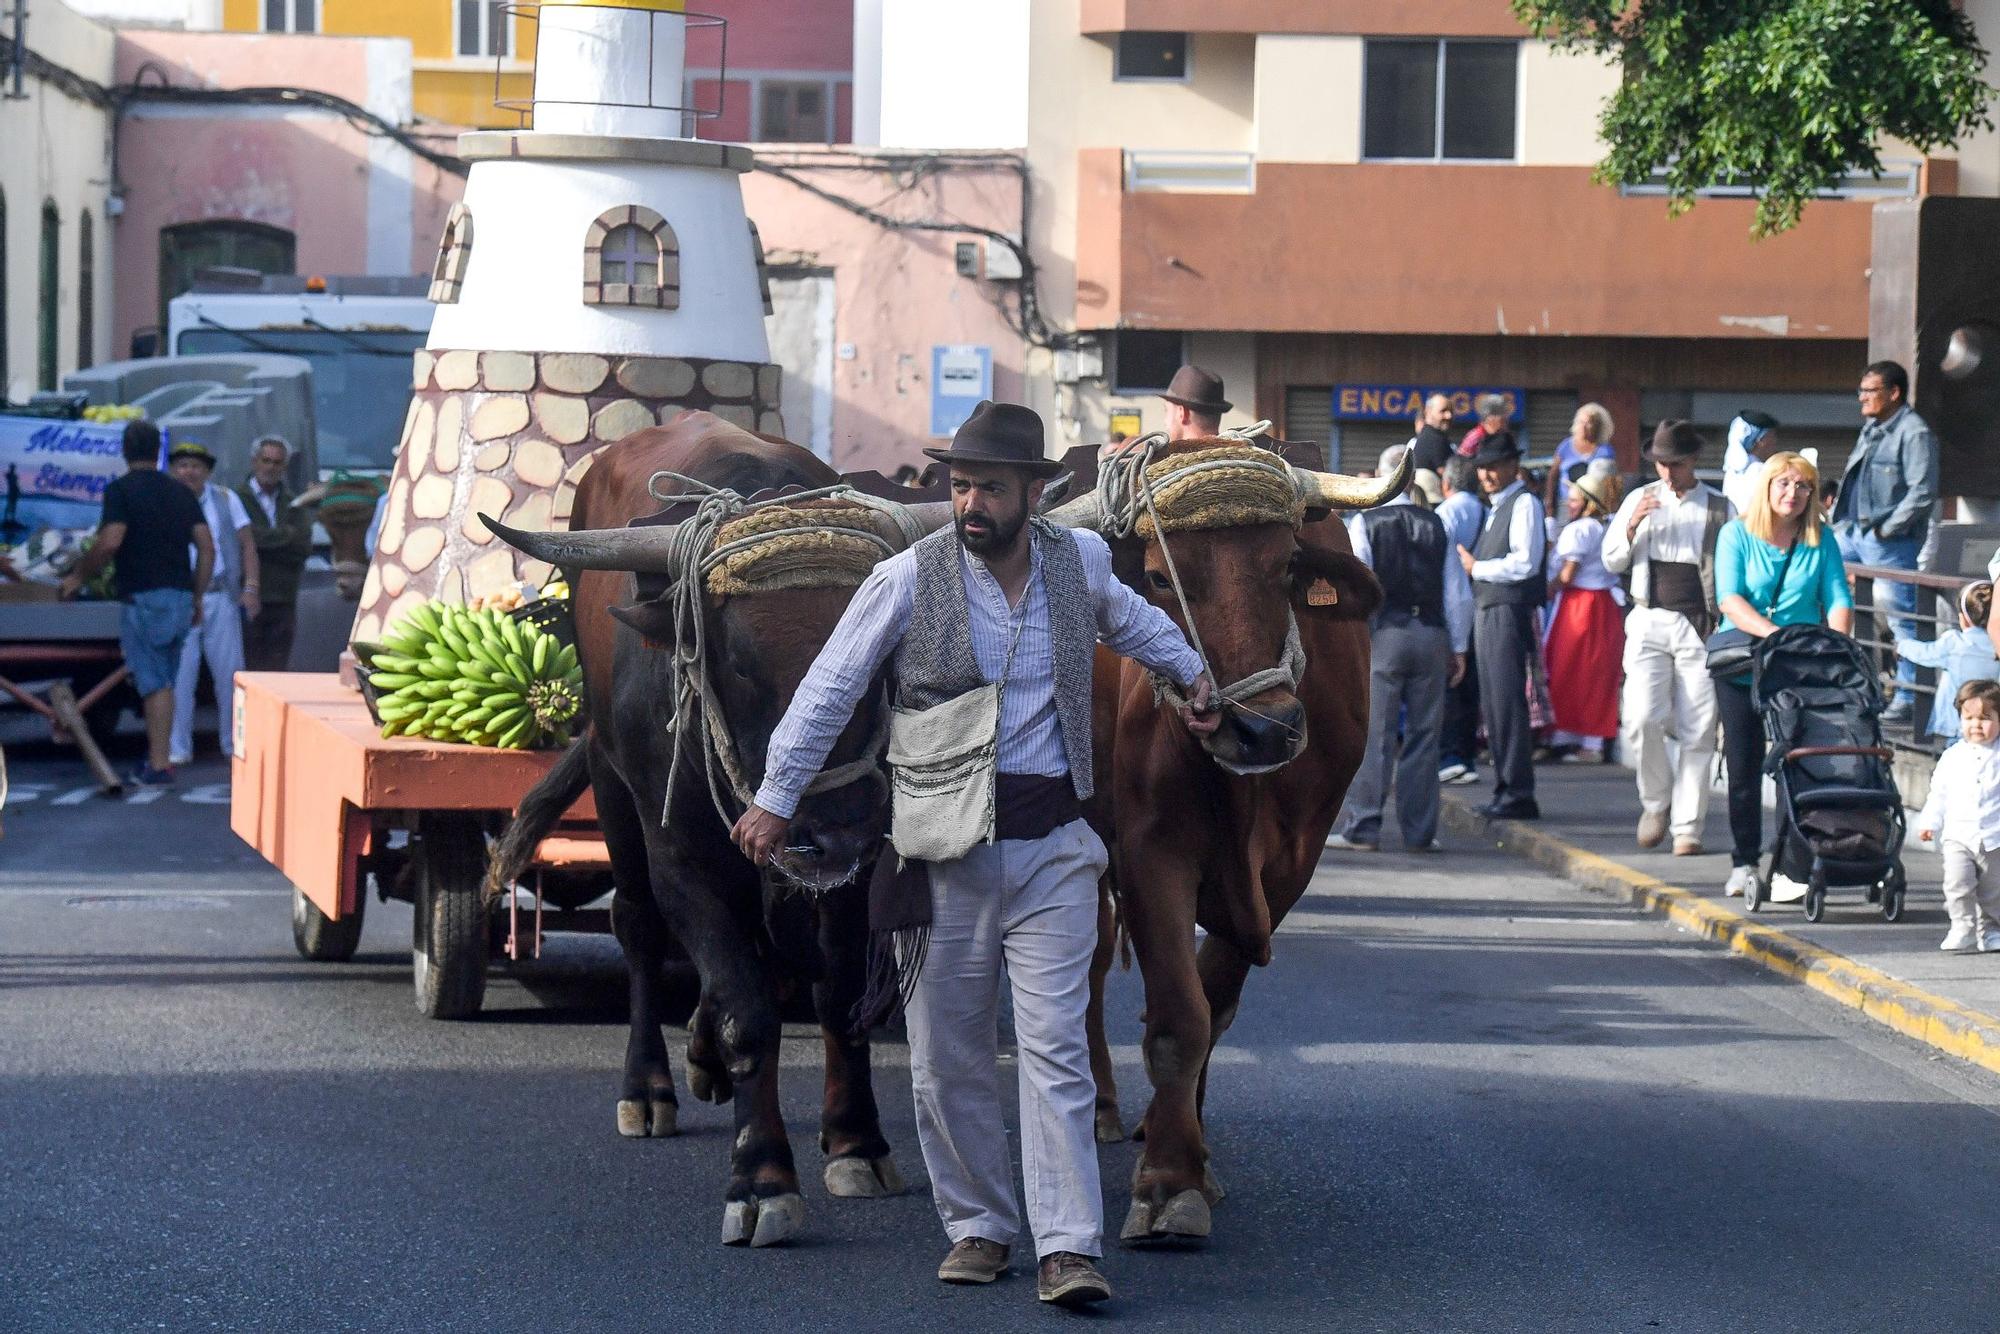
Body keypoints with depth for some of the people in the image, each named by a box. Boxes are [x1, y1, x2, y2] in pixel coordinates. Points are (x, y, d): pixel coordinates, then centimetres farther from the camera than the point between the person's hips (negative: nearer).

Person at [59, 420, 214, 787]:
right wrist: (197, 598, 16)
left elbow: (110, 541, -17)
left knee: (154, 683, -7)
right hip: (180, 597, 6)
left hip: (144, 596, -6)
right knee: (162, 682, 15)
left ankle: (158, 766, -10)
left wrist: (78, 576, -3)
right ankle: (159, 757, 19)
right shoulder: (180, 492, 13)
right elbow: (206, 547, 9)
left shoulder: (122, 490, -6)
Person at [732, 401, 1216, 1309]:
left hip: (1052, 848, 1)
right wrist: (775, 798, -4)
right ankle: (978, 1228, 21)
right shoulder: (907, 579, -6)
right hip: (943, 850, -1)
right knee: (947, 1055, 6)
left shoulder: (1080, 561, 4)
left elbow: (1128, 618, 29)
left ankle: (1069, 1249, -7)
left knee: (1056, 1047, -6)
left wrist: (1192, 674, 40)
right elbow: (829, 690, -2)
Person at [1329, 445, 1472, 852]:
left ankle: (1361, 828, -3)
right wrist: (1458, 648, 13)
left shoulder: (1365, 523, -3)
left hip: (1385, 635, -3)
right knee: (1424, 735, 7)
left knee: (1374, 734, -2)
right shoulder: (1435, 525, 6)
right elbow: (1459, 593, 6)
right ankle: (1419, 830, 8)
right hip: (1432, 634, 3)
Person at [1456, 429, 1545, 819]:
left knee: (1508, 702, -10)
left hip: (1510, 612, -10)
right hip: (1486, 612, 10)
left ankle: (1519, 794, -9)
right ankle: (1505, 788, 17)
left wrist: (1477, 568, -9)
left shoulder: (1524, 503, -9)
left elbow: (1525, 563, -18)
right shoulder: (1495, 506, 20)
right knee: (1492, 704, 11)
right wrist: (1472, 564, 6)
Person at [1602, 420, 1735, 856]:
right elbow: (1612, 561, 12)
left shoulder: (1719, 508, 6)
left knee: (1697, 731, -4)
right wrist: (1633, 525, -7)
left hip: (1701, 627, -1)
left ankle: (1687, 827, 2)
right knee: (1642, 719, -13)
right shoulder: (1641, 500, 10)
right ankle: (1656, 803, 10)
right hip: (1650, 622, 1)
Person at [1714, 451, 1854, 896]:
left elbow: (1839, 600, 0)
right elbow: (1729, 599, -10)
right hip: (1742, 668, -1)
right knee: (1744, 766, 2)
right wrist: (1773, 634, -24)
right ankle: (1744, 863, 11)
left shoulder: (1821, 543, 6)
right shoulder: (1737, 534, 1)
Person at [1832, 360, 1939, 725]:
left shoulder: (1914, 433, -13)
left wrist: (1888, 529, -18)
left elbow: (1923, 492, -19)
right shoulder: (1871, 430, 16)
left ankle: (1907, 698, -1)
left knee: (1901, 618, -5)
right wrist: (1839, 519, 14)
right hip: (1851, 532, 10)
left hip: (1889, 542, -10)